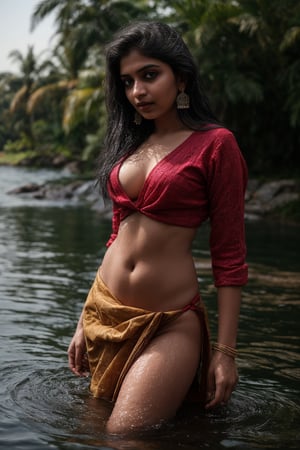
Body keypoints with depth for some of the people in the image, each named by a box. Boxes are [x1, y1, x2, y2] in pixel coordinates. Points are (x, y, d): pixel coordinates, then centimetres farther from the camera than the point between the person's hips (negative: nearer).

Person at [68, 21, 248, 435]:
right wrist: (87, 321, 16)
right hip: (106, 312, 7)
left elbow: (229, 256, -9)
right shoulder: (131, 144, 10)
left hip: (170, 323, -6)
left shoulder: (214, 143, -8)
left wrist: (226, 350, -12)